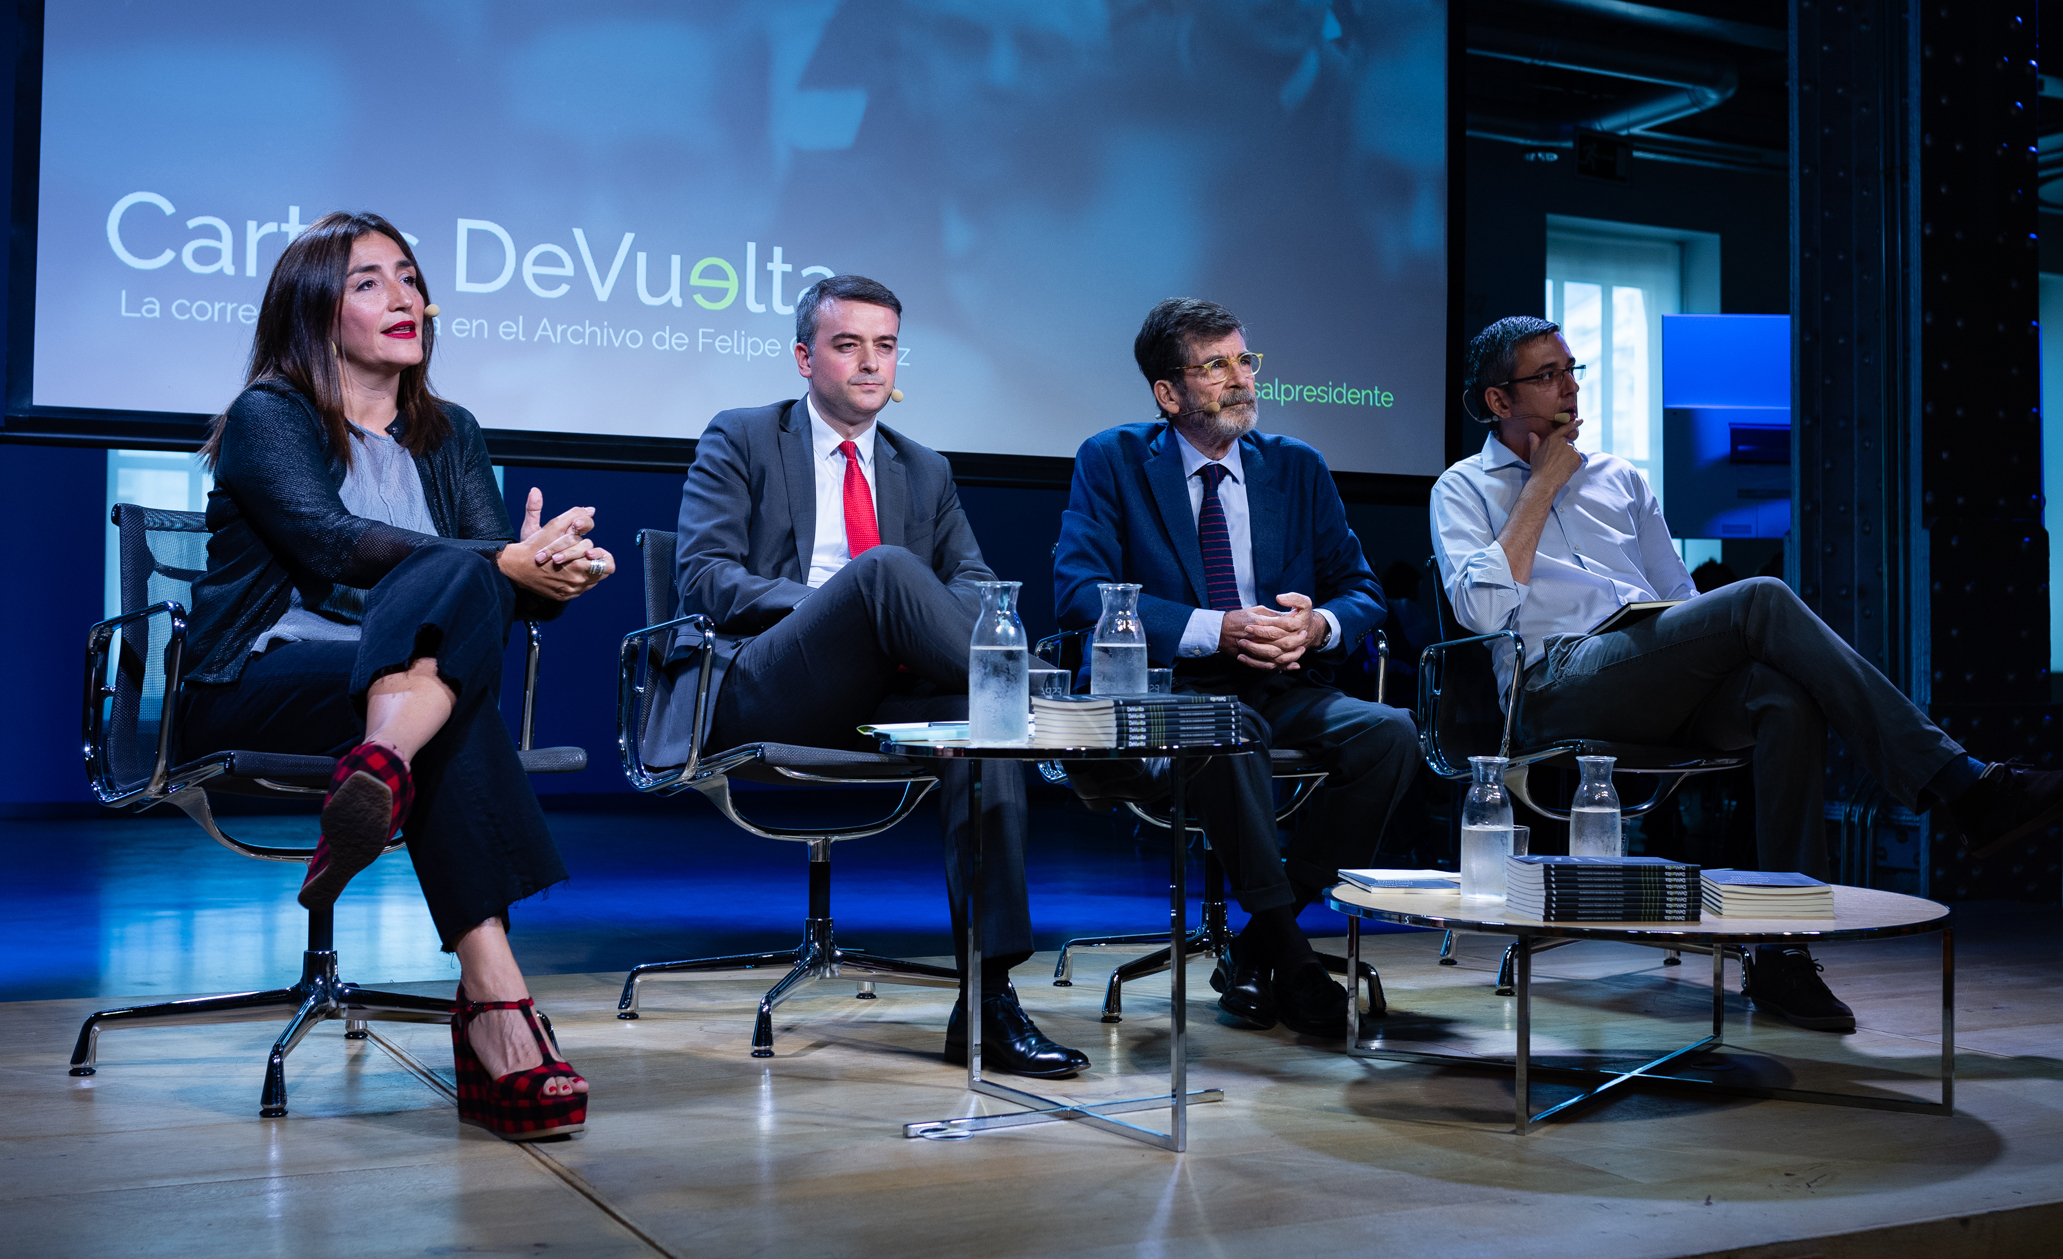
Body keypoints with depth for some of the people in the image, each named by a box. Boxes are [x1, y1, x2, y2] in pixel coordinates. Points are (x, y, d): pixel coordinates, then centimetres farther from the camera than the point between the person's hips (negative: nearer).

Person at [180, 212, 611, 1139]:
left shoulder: (448, 434, 18)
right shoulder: (265, 418, 2)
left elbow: (501, 556, 3)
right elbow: (335, 544, -17)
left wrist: (551, 567, -23)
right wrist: (504, 565, -29)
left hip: (390, 673, 5)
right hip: (257, 685, -4)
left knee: (463, 580, -28)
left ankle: (381, 766, -55)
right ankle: (494, 1002, -46)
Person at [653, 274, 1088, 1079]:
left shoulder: (924, 471, 24)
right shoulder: (740, 441, 12)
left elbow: (975, 582, 13)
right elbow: (704, 575, -2)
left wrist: (895, 627, -13)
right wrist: (839, 607, -17)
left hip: (880, 699, 4)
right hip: (761, 695, -4)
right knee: (885, 566, -32)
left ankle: (987, 1000, -31)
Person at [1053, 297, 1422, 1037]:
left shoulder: (1298, 468, 16)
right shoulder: (1112, 462, 4)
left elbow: (1362, 589, 14)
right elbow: (1077, 590, -10)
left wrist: (1318, 624, -13)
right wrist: (1216, 630, -21)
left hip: (1283, 692, 4)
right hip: (1169, 691, -4)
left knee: (1392, 732, -25)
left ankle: (1254, 951, -14)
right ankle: (1291, 960, -22)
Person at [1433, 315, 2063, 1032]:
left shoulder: (1618, 478, 28)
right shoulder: (1464, 489, 12)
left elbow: (1680, 596, 27)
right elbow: (1482, 609, -7)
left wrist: (1711, 641, 4)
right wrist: (1543, 484, -1)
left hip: (1664, 688, 5)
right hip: (1561, 683, -5)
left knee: (1788, 697, -29)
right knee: (1762, 598, -26)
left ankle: (1781, 956, -28)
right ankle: (1959, 785, -25)